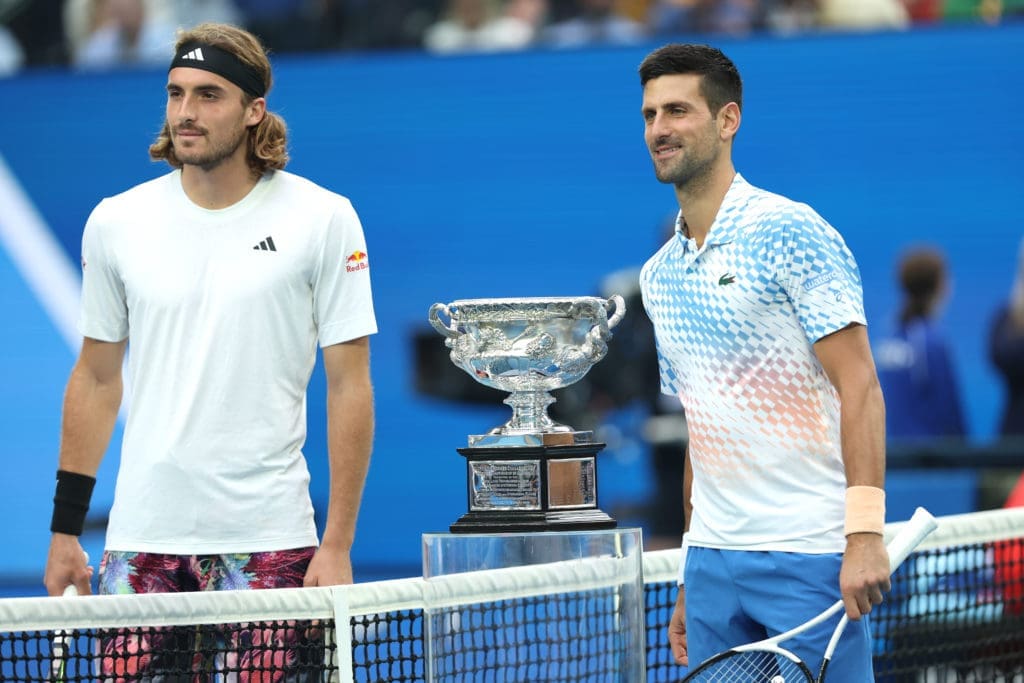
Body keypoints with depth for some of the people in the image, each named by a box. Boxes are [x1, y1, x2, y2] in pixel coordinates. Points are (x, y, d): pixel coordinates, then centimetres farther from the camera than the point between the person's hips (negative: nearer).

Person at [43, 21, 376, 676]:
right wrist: (65, 530, 10)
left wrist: (338, 545, -7)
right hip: (142, 540, 2)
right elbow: (96, 380, 14)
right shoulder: (115, 222, 5)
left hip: (268, 543, -2)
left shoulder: (323, 220, -3)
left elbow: (349, 387, -2)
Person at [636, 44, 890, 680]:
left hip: (810, 556, -7)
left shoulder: (790, 233, -8)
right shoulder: (659, 274, 14)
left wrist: (864, 535, -22)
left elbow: (859, 388, -13)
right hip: (714, 561, 7)